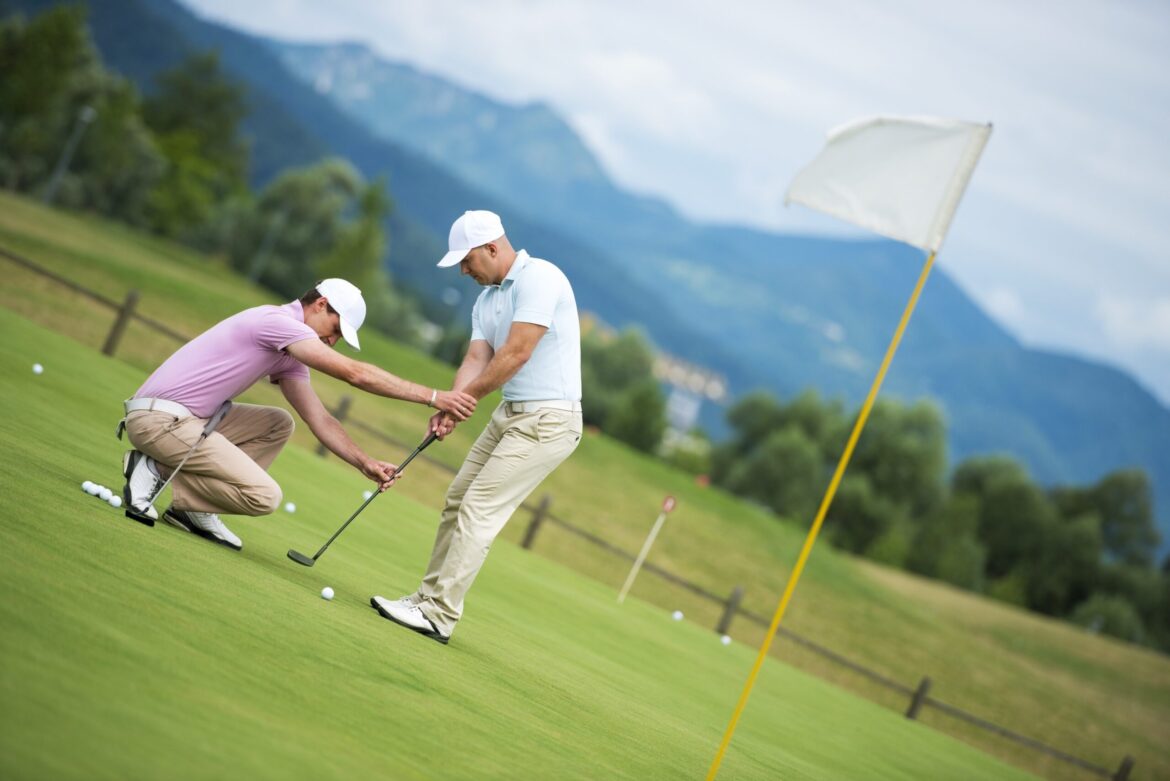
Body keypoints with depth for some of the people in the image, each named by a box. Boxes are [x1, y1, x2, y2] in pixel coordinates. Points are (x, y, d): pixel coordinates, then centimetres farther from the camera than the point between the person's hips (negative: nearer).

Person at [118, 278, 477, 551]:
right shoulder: (278, 321, -13)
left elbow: (320, 419, 16)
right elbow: (356, 374, -20)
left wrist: (365, 463, 2)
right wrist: (434, 396, -19)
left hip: (185, 417, 10)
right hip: (159, 418, -10)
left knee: (277, 425, 15)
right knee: (264, 496, -14)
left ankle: (193, 509, 7)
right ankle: (156, 471, -6)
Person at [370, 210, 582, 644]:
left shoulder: (539, 278, -16)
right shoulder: (485, 301, 12)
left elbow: (517, 353, -21)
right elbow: (476, 362, 4)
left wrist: (465, 398, -11)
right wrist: (452, 406, -16)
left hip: (547, 419, -9)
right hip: (511, 413, 9)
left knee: (478, 510, -11)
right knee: (458, 502, 10)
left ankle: (439, 616, -7)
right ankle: (429, 598, 18)